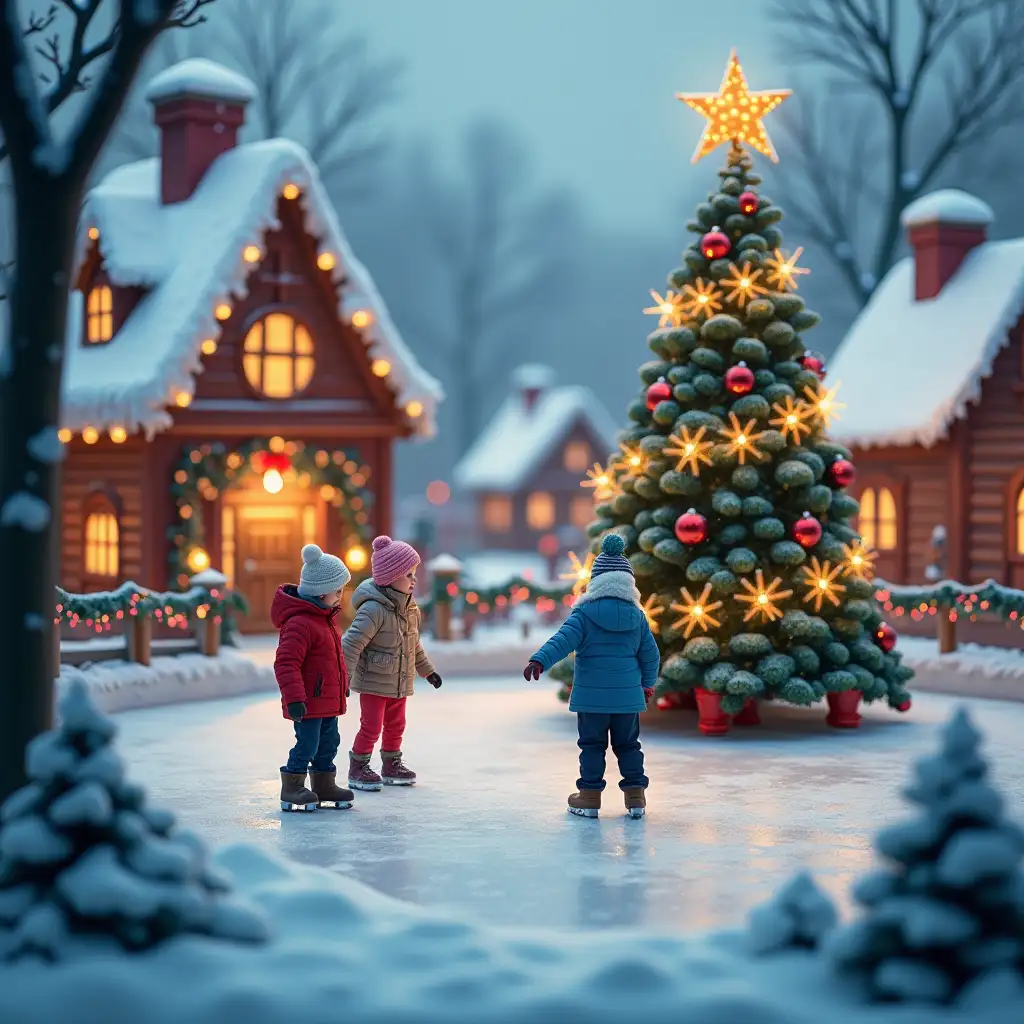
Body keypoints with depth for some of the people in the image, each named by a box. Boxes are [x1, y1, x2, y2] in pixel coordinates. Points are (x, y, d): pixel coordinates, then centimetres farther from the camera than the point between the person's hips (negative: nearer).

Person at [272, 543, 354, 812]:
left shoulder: (325, 617, 11)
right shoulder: (300, 623, -23)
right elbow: (286, 663, -27)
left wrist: (343, 684, 32)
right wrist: (294, 698, -29)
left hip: (328, 700, 10)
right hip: (309, 702, -10)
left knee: (328, 742, 16)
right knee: (307, 744, -5)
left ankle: (324, 786, 28)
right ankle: (292, 789, 7)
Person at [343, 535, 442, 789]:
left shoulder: (408, 606, 4)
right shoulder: (374, 609, -24)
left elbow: (413, 643, 20)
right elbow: (351, 644, -26)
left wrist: (427, 670, 28)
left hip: (399, 683, 8)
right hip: (373, 683, -8)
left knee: (396, 726, 16)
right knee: (371, 727, -2)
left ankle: (391, 766, 30)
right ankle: (358, 770, 11)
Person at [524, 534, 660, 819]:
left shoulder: (585, 613, -7)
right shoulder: (637, 616, 3)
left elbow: (563, 639, -20)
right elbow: (650, 653, 9)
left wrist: (540, 660, -26)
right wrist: (648, 683, 24)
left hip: (591, 695, -2)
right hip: (627, 695, 2)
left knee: (592, 745, 7)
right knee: (628, 744, 13)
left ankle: (589, 797, 8)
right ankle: (635, 797, 13)